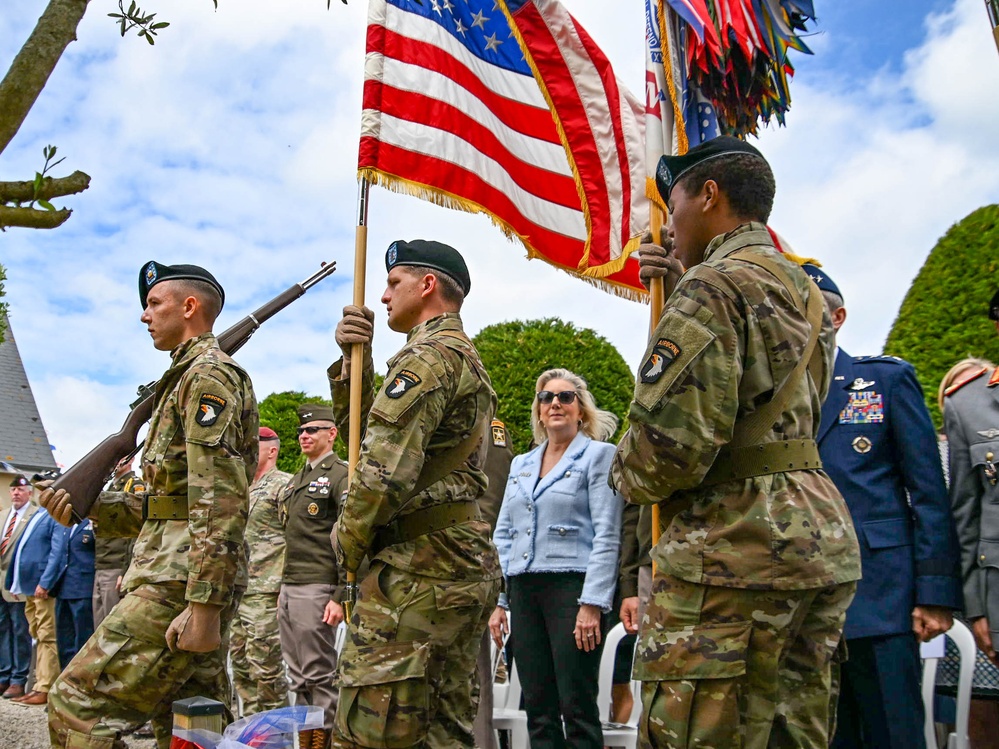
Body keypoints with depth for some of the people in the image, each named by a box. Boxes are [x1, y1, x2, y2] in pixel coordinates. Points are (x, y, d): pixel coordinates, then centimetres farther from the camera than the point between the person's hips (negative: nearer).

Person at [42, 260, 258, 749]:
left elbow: (221, 502, -19)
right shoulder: (186, 380, 25)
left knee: (77, 704, -10)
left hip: (179, 585, -10)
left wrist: (204, 605, -24)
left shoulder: (207, 375, -8)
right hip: (193, 588, 10)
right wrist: (88, 506, 12)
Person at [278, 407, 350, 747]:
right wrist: (282, 589, 21)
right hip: (289, 589, 9)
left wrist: (341, 597, -19)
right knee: (298, 676, 13)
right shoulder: (296, 480, 19)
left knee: (319, 674, -1)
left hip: (316, 589, -8)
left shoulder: (340, 476, -8)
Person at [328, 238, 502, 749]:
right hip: (467, 564, 11)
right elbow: (361, 430, 23)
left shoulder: (428, 356, -11)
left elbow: (385, 469, -21)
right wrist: (354, 358, 10)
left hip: (418, 564, -11)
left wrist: (347, 541, -5)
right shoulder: (465, 358, 23)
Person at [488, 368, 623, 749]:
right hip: (523, 590, 6)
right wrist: (499, 600, 9)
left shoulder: (599, 454, 0)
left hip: (572, 587, -5)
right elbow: (503, 535, 17)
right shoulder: (521, 464, 17)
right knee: (538, 707, 8)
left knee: (577, 707, -3)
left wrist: (593, 603, -15)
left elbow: (607, 535, -8)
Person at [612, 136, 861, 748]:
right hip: (825, 533, 10)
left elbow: (672, 439, -21)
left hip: (735, 544, -10)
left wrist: (629, 477, 4)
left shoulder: (712, 285, -11)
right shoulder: (808, 293, 18)